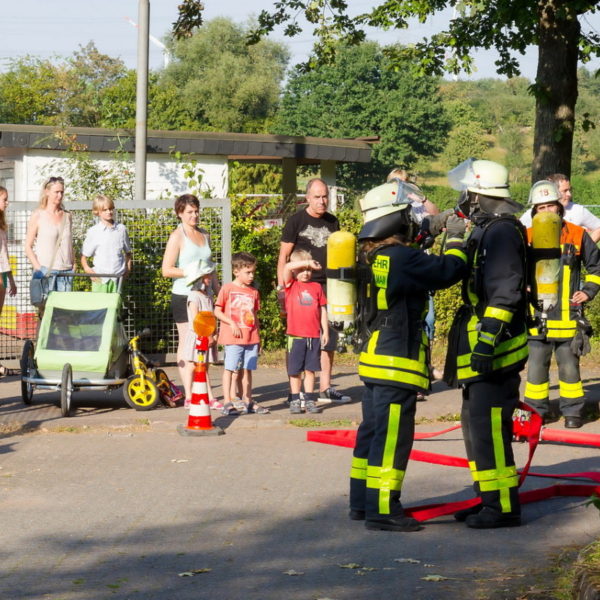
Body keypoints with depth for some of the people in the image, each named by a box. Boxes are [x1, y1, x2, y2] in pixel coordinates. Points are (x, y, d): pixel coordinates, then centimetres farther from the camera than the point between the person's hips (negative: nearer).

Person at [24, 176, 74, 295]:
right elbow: (28, 247, 0)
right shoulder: (38, 216, 1)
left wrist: (73, 265, 8)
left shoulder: (67, 216, 14)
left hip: (65, 271, 4)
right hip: (45, 271, -4)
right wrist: (39, 269, -10)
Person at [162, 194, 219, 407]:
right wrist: (188, 271, -21)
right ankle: (189, 395, -1)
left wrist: (219, 293, 19)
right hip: (183, 296, -6)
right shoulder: (177, 237, -4)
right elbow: (166, 270, -10)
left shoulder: (204, 236, 16)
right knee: (186, 344, -3)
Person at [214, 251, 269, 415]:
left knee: (248, 369, 10)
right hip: (233, 338, -5)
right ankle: (227, 403, -4)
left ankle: (248, 401, 17)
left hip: (251, 338, 5)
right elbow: (217, 311, -3)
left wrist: (258, 337, 15)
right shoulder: (227, 289, -2)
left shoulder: (253, 292, 12)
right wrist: (232, 323, -15)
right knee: (229, 368, -4)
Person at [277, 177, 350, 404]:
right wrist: (281, 286, -10)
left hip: (327, 286, 5)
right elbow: (283, 256, -2)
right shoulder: (296, 221, -2)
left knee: (329, 337, 6)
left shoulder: (332, 222, 12)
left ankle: (325, 388, 13)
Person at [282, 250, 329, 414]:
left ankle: (309, 400, 13)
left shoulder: (316, 287, 10)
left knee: (310, 369, 7)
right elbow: (287, 267, -15)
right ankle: (295, 401, 11)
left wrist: (325, 331, 10)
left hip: (314, 336, 2)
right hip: (296, 335, -2)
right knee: (295, 370, 3)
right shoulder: (291, 285, 3)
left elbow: (322, 310, 13)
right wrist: (307, 262, -17)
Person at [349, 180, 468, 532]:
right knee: (393, 436, -6)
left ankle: (362, 503, 23)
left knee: (373, 431, 16)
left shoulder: (370, 256, 10)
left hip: (374, 358, 10)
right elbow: (448, 271, -21)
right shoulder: (402, 257, -19)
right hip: (398, 361, -10)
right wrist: (455, 239, -5)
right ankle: (382, 510, -6)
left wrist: (422, 237, 15)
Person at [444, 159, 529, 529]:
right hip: (484, 349, 11)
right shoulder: (487, 231, 18)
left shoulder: (501, 231, -15)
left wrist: (487, 341, -27)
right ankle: (491, 499, 23)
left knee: (489, 427, -10)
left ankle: (504, 507, -6)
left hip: (495, 349, -11)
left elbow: (505, 292, -23)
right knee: (477, 424, 16)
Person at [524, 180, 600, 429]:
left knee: (569, 367, 4)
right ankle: (537, 410, 15)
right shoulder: (526, 239, 3)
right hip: (537, 316, 1)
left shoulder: (577, 235, 3)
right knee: (536, 366, 4)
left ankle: (573, 410, 15)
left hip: (568, 315, -1)